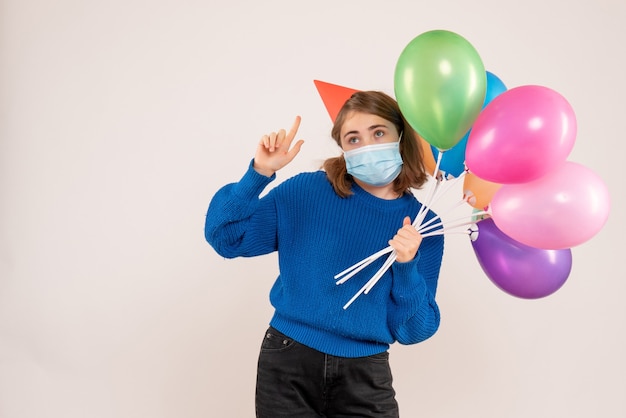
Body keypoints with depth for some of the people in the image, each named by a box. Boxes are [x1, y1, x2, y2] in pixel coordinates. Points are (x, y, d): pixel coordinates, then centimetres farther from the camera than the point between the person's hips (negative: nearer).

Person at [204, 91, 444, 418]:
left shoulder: (423, 226, -3)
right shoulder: (308, 191, -5)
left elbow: (412, 332, -3)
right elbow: (225, 238, -7)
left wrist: (407, 268, -20)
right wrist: (259, 173, -18)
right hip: (288, 364, 0)